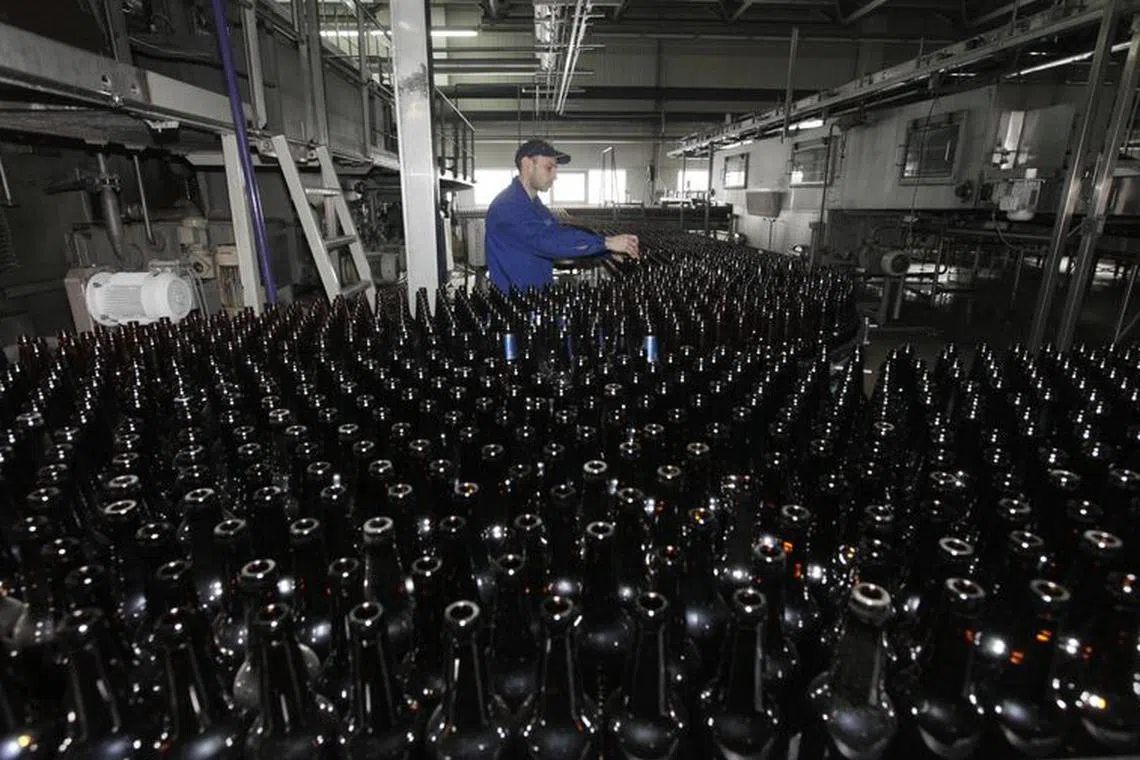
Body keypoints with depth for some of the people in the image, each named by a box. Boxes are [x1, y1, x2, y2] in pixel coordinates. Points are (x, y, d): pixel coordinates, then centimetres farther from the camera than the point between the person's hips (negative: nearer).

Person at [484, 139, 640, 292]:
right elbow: (549, 240, -26)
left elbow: (563, 235, 10)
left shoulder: (535, 205, 15)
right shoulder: (508, 206, -16)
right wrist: (607, 243, -24)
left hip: (539, 294, 8)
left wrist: (608, 249, -2)